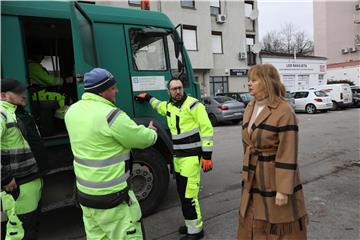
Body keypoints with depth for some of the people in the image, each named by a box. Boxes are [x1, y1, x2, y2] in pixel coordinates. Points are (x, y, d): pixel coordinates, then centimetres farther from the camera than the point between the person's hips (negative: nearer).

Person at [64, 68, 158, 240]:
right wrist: (152, 132, 9)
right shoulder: (111, 115, -24)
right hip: (111, 196, -8)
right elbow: (143, 139, -14)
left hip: (84, 192, 8)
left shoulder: (73, 111, 3)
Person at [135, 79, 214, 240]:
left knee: (188, 194, -7)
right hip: (177, 157, 8)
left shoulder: (193, 105, -11)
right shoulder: (168, 106, 11)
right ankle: (192, 224, 33)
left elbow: (206, 129, -14)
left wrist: (207, 155, -17)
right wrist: (148, 98, 35)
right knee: (182, 193, 15)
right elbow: (160, 106, 39)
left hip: (191, 156, -8)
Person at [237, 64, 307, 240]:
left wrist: (283, 189, -18)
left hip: (276, 179, -7)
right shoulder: (250, 108, 5)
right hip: (254, 179, 7)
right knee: (253, 224, 20)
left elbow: (287, 154, -19)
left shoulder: (283, 112, -19)